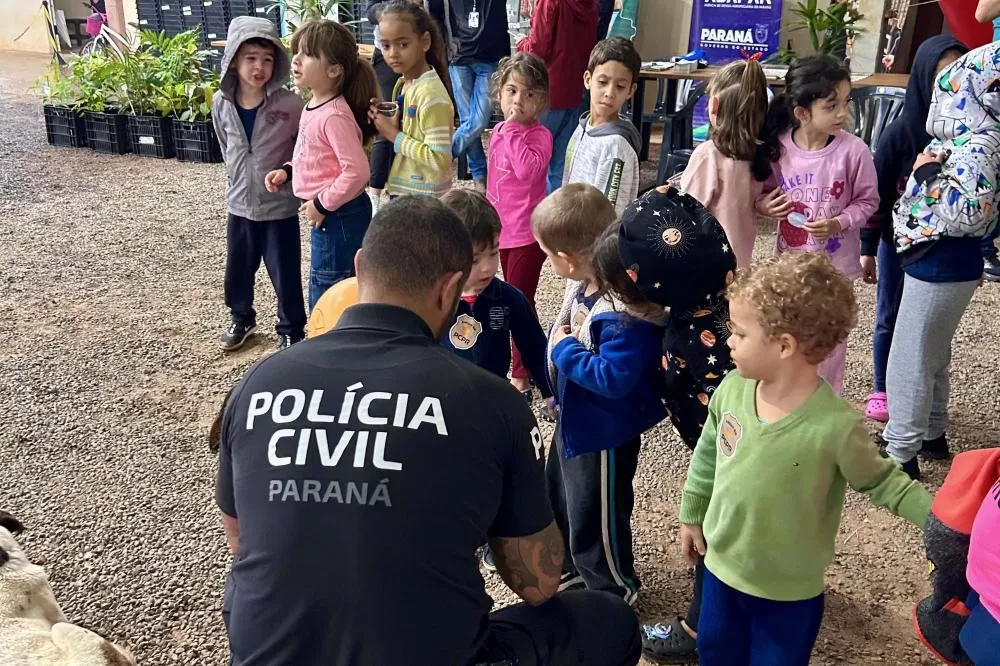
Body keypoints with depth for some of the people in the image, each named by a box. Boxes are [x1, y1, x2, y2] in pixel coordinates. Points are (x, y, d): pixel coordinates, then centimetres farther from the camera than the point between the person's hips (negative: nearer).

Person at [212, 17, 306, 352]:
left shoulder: (289, 104, -17)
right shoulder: (221, 102, -4)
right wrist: (238, 179, 13)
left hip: (280, 206, -4)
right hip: (240, 204, 4)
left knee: (285, 274, 7)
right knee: (237, 270, 19)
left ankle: (291, 330, 28)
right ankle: (241, 318, 44)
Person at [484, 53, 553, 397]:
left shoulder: (539, 135, -15)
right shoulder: (499, 131, 8)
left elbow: (527, 169, -34)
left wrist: (513, 131, -26)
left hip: (528, 231, -8)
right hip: (504, 227, 8)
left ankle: (523, 375, 11)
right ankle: (525, 359, 33)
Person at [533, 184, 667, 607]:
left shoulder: (622, 318, -34)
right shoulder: (585, 283, -5)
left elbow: (613, 378, -35)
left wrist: (565, 350, -26)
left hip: (603, 432, -10)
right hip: (573, 418, 10)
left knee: (594, 516, 11)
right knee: (559, 500, 28)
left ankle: (613, 591, 37)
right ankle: (570, 568, 53)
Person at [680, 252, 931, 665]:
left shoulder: (835, 425, -29)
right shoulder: (731, 389, -14)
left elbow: (881, 481, -12)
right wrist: (692, 515, 11)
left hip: (789, 590, -4)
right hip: (722, 564, 5)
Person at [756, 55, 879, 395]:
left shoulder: (854, 150, -18)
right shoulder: (779, 145, -10)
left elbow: (867, 201, -7)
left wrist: (838, 223, -23)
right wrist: (762, 205, -15)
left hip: (835, 264, -3)